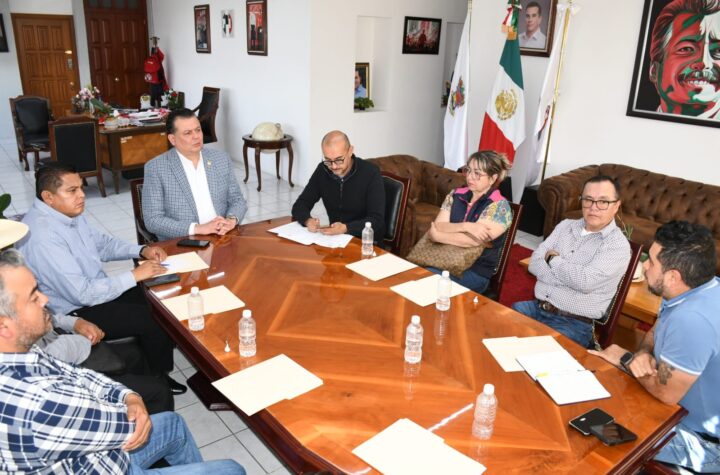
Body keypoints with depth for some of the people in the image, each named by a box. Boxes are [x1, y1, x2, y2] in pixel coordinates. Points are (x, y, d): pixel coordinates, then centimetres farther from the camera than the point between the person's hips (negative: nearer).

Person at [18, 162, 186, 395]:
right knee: (154, 319, -14)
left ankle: (152, 365, 22)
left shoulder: (70, 213, -1)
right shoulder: (42, 236, -30)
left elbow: (103, 244, 15)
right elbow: (83, 294, -30)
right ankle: (159, 377, 12)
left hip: (95, 289, 9)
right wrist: (135, 275, -24)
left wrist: (142, 250, -1)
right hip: (74, 314, -9)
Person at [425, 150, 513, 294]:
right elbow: (436, 227, -4)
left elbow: (472, 240, -19)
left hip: (475, 272, -5)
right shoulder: (455, 195, 7)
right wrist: (465, 226, -20)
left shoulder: (499, 206, -9)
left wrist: (437, 236, -10)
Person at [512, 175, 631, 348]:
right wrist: (571, 276, -12)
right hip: (536, 307, 5)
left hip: (574, 323, -5)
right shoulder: (565, 225, 11)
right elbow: (535, 263, 1)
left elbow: (585, 281, -20)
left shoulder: (618, 245, -6)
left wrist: (553, 259, -6)